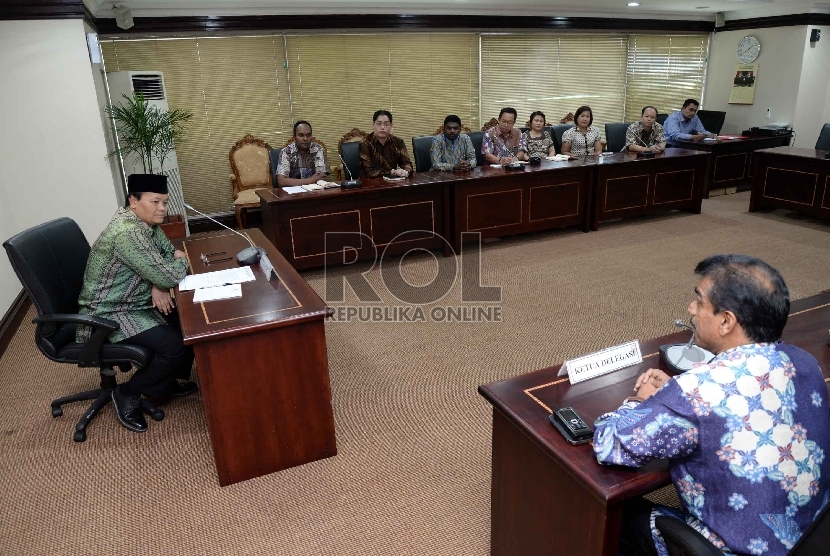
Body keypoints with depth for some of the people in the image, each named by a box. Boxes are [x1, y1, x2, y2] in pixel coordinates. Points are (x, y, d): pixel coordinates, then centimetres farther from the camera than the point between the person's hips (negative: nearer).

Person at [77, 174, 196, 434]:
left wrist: (158, 285, -9)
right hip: (109, 314, -10)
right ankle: (128, 394, 0)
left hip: (136, 302, 10)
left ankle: (170, 380, 23)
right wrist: (182, 261, -8)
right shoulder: (127, 233, -29)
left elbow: (169, 252, 11)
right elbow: (169, 275, -31)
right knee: (175, 345, -23)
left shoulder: (147, 222, 1)